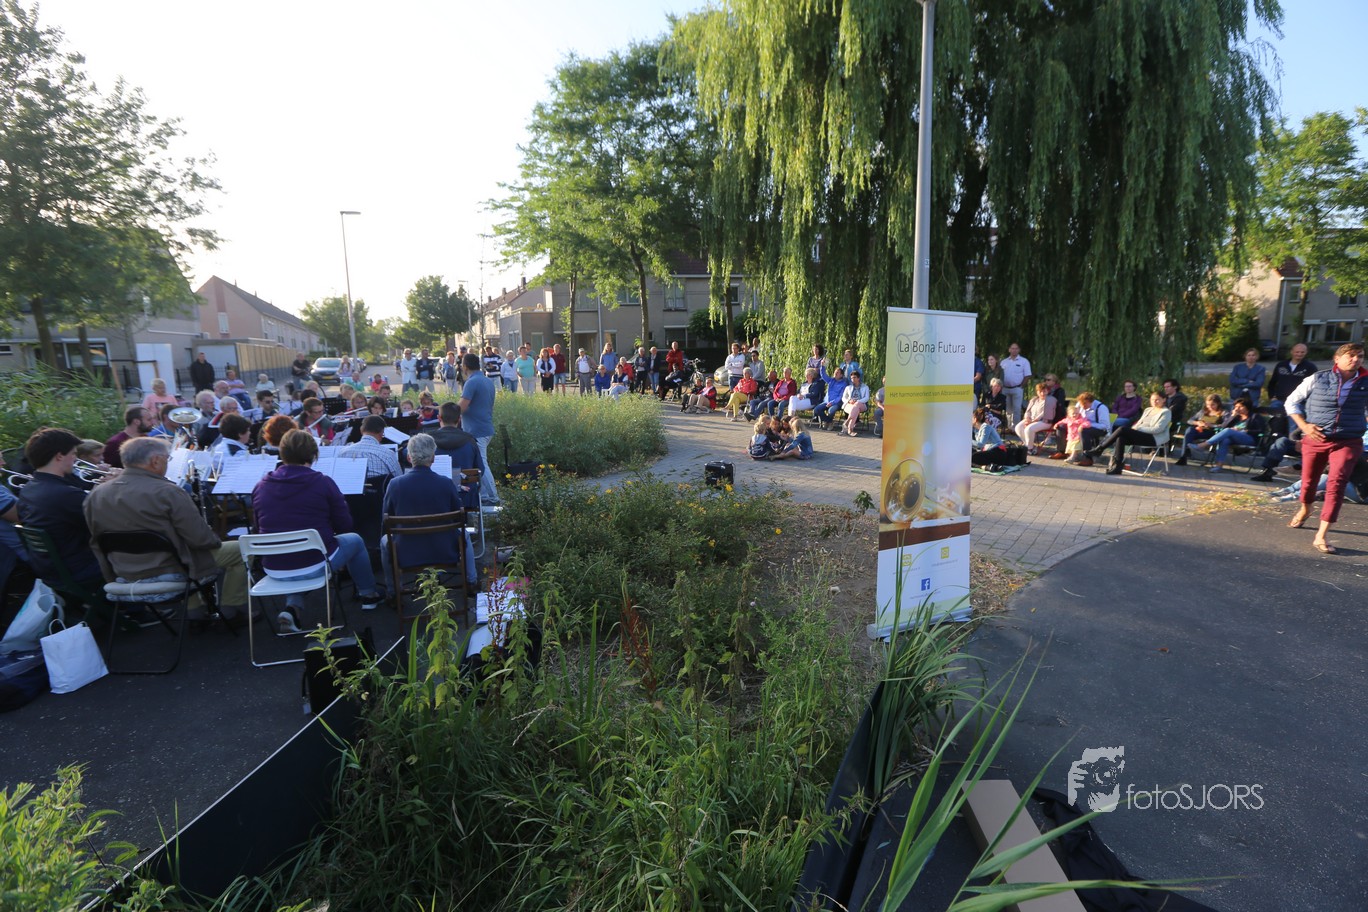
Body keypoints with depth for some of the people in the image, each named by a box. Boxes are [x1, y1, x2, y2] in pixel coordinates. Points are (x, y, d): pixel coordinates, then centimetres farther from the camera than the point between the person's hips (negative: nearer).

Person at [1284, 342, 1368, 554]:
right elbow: (1291, 402, 4)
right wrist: (1304, 426, -7)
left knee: (1336, 484, -15)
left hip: (1348, 442, 0)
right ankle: (1305, 510, 46)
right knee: (1309, 480, 13)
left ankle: (1321, 537, -13)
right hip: (1315, 439, 0)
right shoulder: (1318, 379, -2)